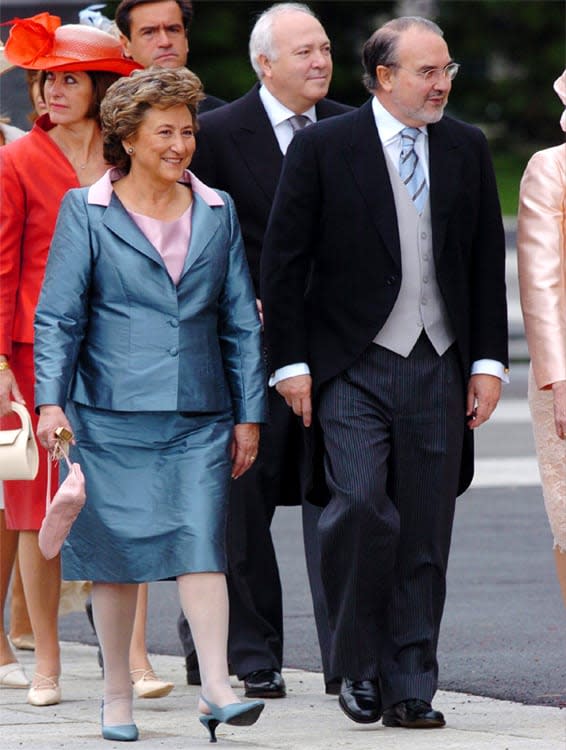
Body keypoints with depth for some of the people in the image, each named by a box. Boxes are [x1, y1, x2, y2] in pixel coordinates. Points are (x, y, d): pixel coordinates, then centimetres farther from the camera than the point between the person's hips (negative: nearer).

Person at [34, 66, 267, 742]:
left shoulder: (217, 211, 11)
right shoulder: (86, 212, 2)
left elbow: (240, 320, 13)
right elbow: (58, 316, -1)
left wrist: (249, 413, 10)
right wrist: (51, 399, -12)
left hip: (199, 414, 2)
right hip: (111, 411, -2)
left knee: (201, 541, -10)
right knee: (115, 551, 2)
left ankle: (216, 688, -16)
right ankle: (117, 695, 12)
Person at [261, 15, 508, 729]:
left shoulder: (467, 149, 10)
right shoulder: (322, 147, -1)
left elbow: (487, 261, 13)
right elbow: (284, 261, 0)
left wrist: (489, 360, 7)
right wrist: (291, 363, -5)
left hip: (439, 370, 3)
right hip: (353, 368, -3)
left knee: (424, 536, 3)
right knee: (361, 507, -18)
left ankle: (409, 688, 9)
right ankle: (357, 665, -1)